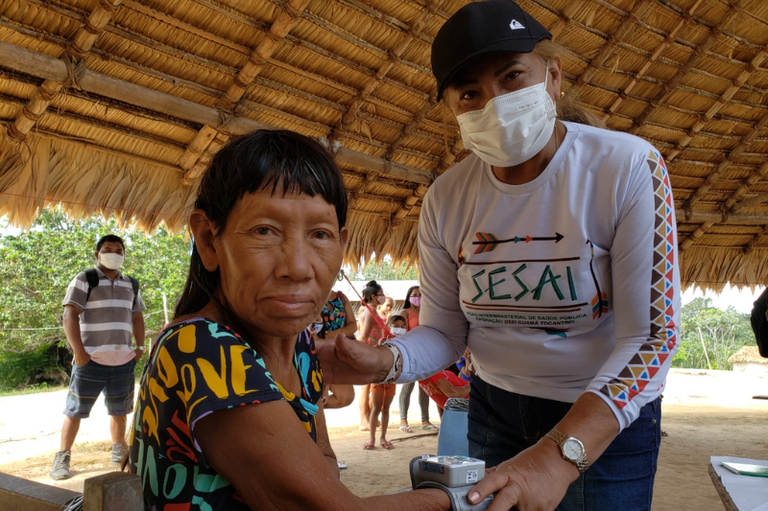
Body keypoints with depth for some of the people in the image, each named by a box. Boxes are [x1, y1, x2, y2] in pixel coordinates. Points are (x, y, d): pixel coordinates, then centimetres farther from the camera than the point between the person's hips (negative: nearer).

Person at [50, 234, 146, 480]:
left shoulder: (131, 285, 14)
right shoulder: (85, 280, -3)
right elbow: (70, 315, -10)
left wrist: (140, 346, 9)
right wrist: (78, 352, -17)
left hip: (124, 360, 5)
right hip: (91, 359, -5)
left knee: (119, 410, 14)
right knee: (75, 411, 0)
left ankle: (119, 451, 27)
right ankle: (62, 457, 11)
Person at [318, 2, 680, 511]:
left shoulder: (627, 167, -20)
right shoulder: (446, 199, -9)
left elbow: (652, 336, -24)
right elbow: (444, 331, -3)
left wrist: (560, 454, -35)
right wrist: (386, 361, -26)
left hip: (610, 417, -2)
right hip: (494, 407, 3)